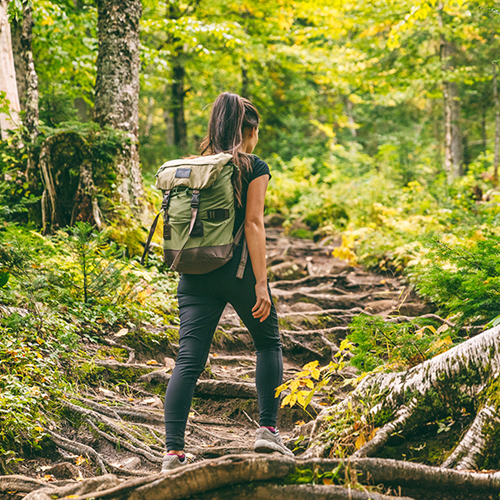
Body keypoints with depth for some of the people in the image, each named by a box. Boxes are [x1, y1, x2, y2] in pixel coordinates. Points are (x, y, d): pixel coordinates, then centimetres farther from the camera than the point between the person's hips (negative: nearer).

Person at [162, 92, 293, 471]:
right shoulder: (254, 168, -2)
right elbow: (253, 223, -10)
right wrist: (261, 282, -12)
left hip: (195, 272, 4)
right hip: (236, 269, -4)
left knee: (189, 360, 0)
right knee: (269, 344, 18)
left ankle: (174, 450, -8)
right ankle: (268, 429, 12)